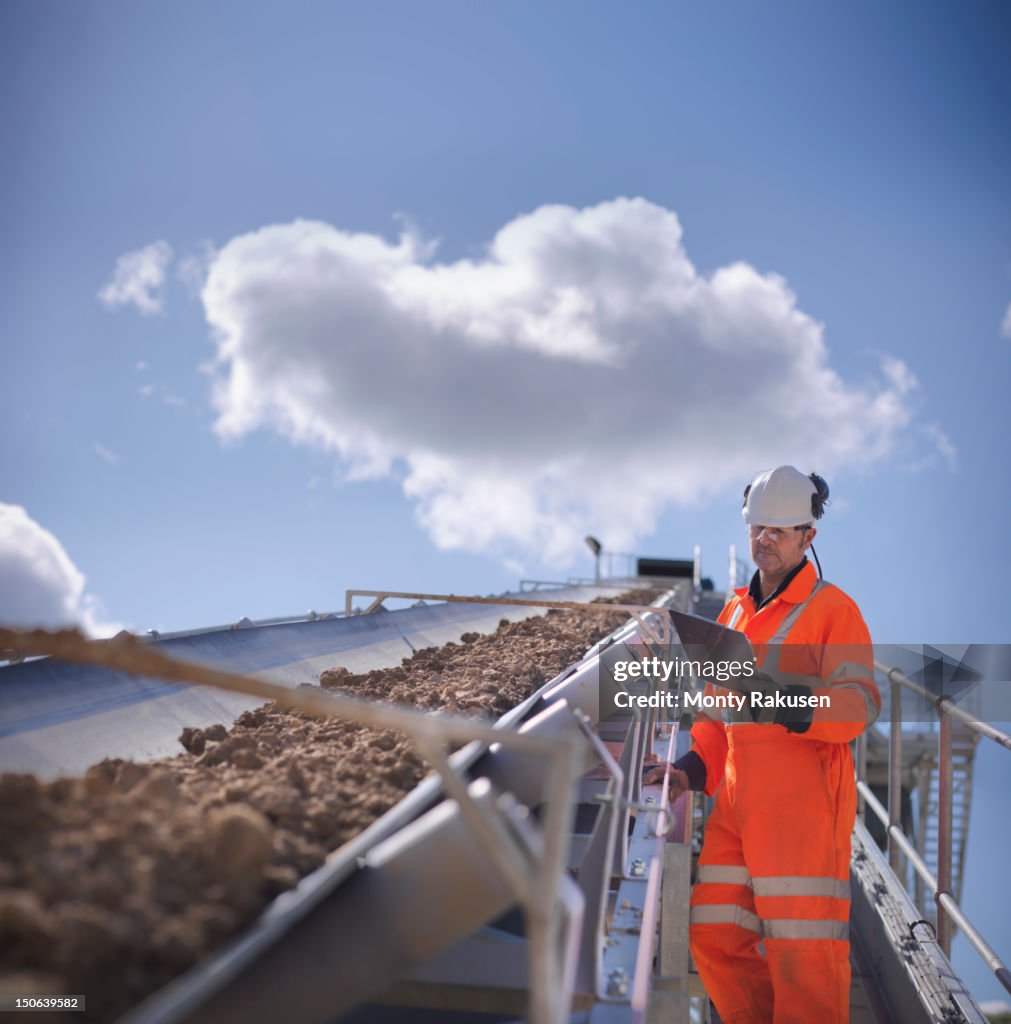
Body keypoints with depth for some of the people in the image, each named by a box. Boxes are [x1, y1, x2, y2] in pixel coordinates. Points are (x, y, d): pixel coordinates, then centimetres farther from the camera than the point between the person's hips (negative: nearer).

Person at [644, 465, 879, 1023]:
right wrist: (693, 768, 12)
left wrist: (791, 705, -28)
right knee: (715, 937, 5)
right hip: (737, 799, 7)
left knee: (802, 951, -6)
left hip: (803, 796, -6)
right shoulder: (735, 611, 20)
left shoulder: (832, 608, -1)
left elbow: (860, 701, -13)